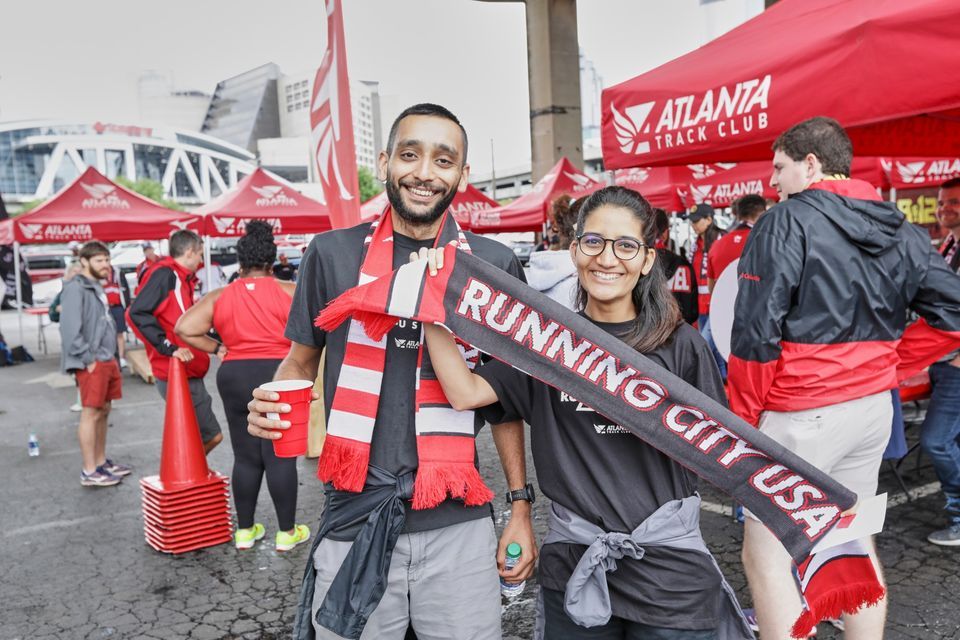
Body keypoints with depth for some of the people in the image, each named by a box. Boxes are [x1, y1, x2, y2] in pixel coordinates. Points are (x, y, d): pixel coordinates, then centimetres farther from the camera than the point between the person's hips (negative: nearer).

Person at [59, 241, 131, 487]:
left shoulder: (95, 287, 18)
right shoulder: (75, 288, -11)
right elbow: (70, 328, -19)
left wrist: (110, 356, 14)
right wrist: (88, 359, -18)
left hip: (105, 360, 9)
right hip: (91, 363, -9)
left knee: (103, 412, 15)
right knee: (91, 414, -5)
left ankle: (101, 462, 26)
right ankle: (89, 472, 1)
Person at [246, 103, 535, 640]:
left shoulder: (493, 264, -1)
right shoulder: (333, 253, -1)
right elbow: (301, 361, 10)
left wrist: (521, 505, 4)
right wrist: (272, 406, -11)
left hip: (459, 526, 0)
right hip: (353, 520, 0)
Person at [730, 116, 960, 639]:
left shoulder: (786, 222, -12)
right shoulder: (901, 231, 8)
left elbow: (755, 332, -18)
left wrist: (744, 416, -7)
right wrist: (891, 363, 11)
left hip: (802, 413, -7)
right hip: (873, 406, 8)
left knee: (765, 554, 1)